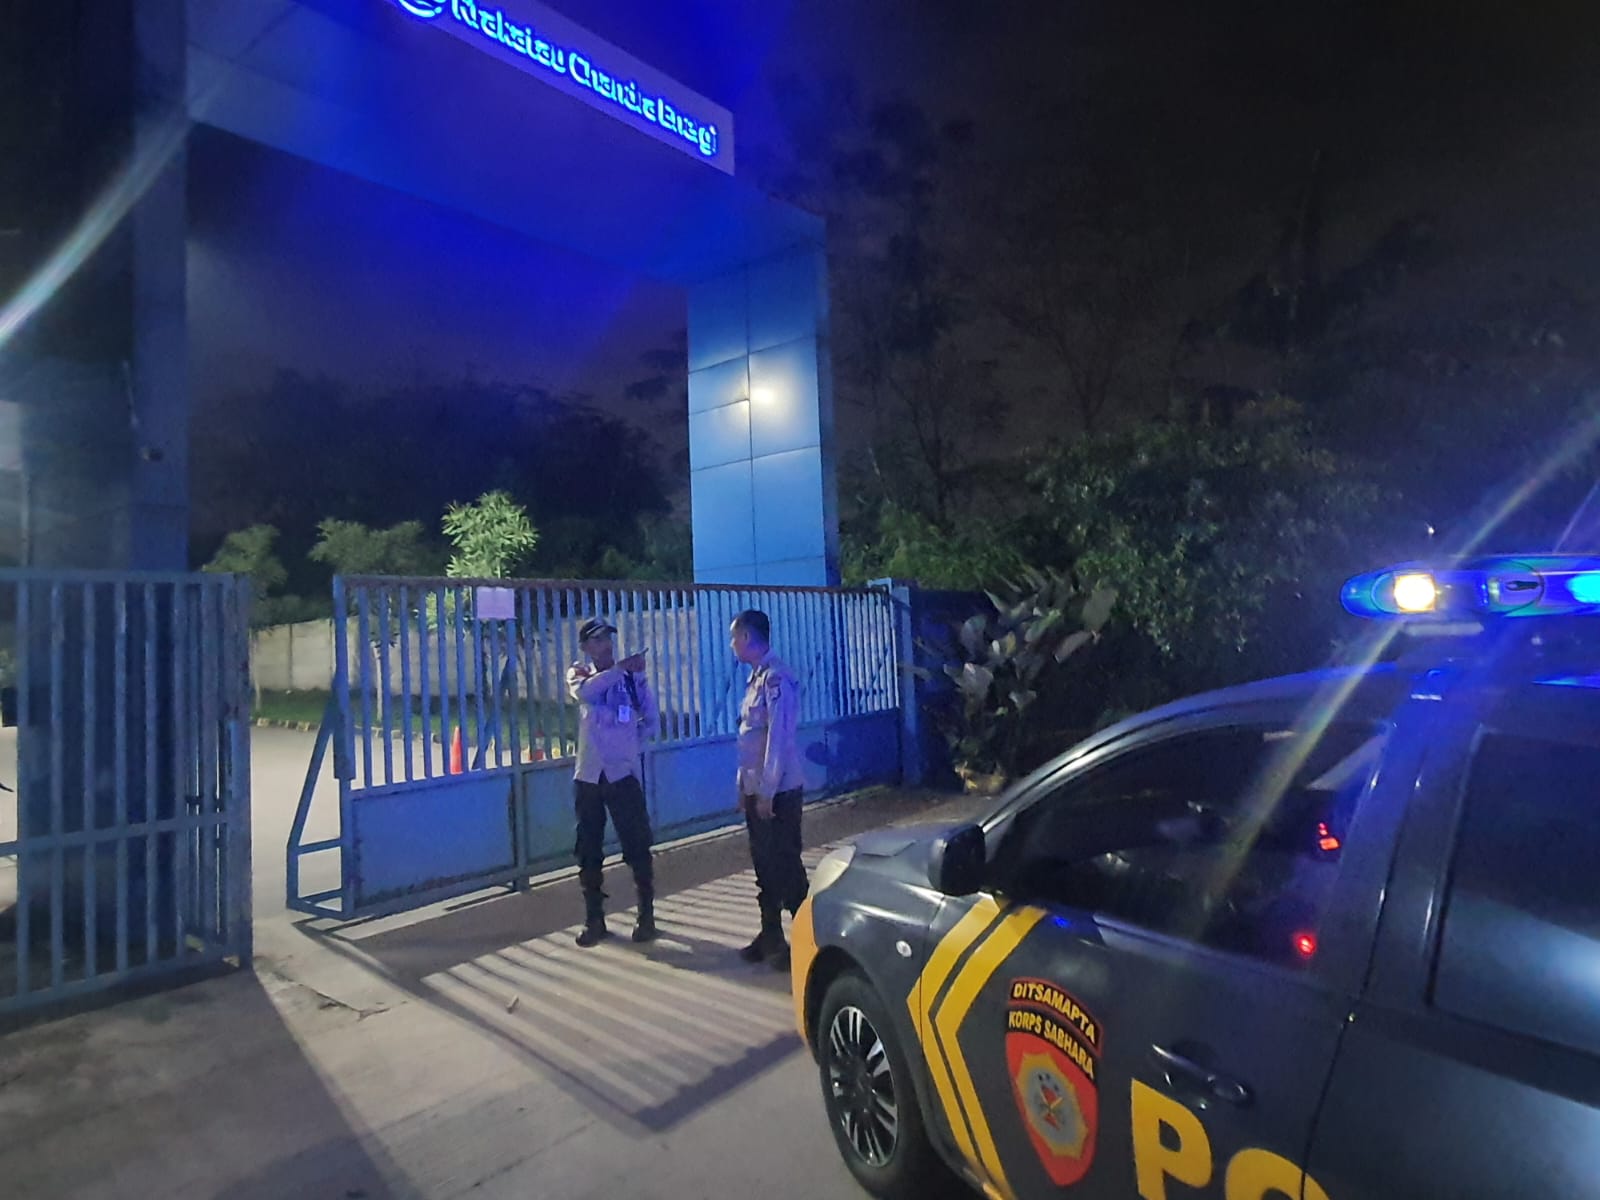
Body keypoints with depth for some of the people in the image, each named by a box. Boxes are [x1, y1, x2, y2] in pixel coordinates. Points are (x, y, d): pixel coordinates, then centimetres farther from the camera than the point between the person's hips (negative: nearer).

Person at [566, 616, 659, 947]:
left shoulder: (632, 675, 1)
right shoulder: (578, 673, 4)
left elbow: (650, 718, 7)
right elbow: (585, 691, -21)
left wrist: (632, 744, -1)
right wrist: (620, 668, -28)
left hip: (623, 772, -2)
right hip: (588, 774, 2)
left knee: (637, 847, 0)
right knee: (588, 851, 8)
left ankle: (646, 915, 14)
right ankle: (594, 920, 20)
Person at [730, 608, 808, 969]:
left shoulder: (776, 678, -17)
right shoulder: (757, 677, 12)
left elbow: (778, 738, -21)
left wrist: (767, 792, -19)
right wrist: (745, 787, 16)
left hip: (777, 791, -9)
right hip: (757, 790, 9)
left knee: (785, 866, 0)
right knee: (764, 865, 16)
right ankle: (770, 936, 28)